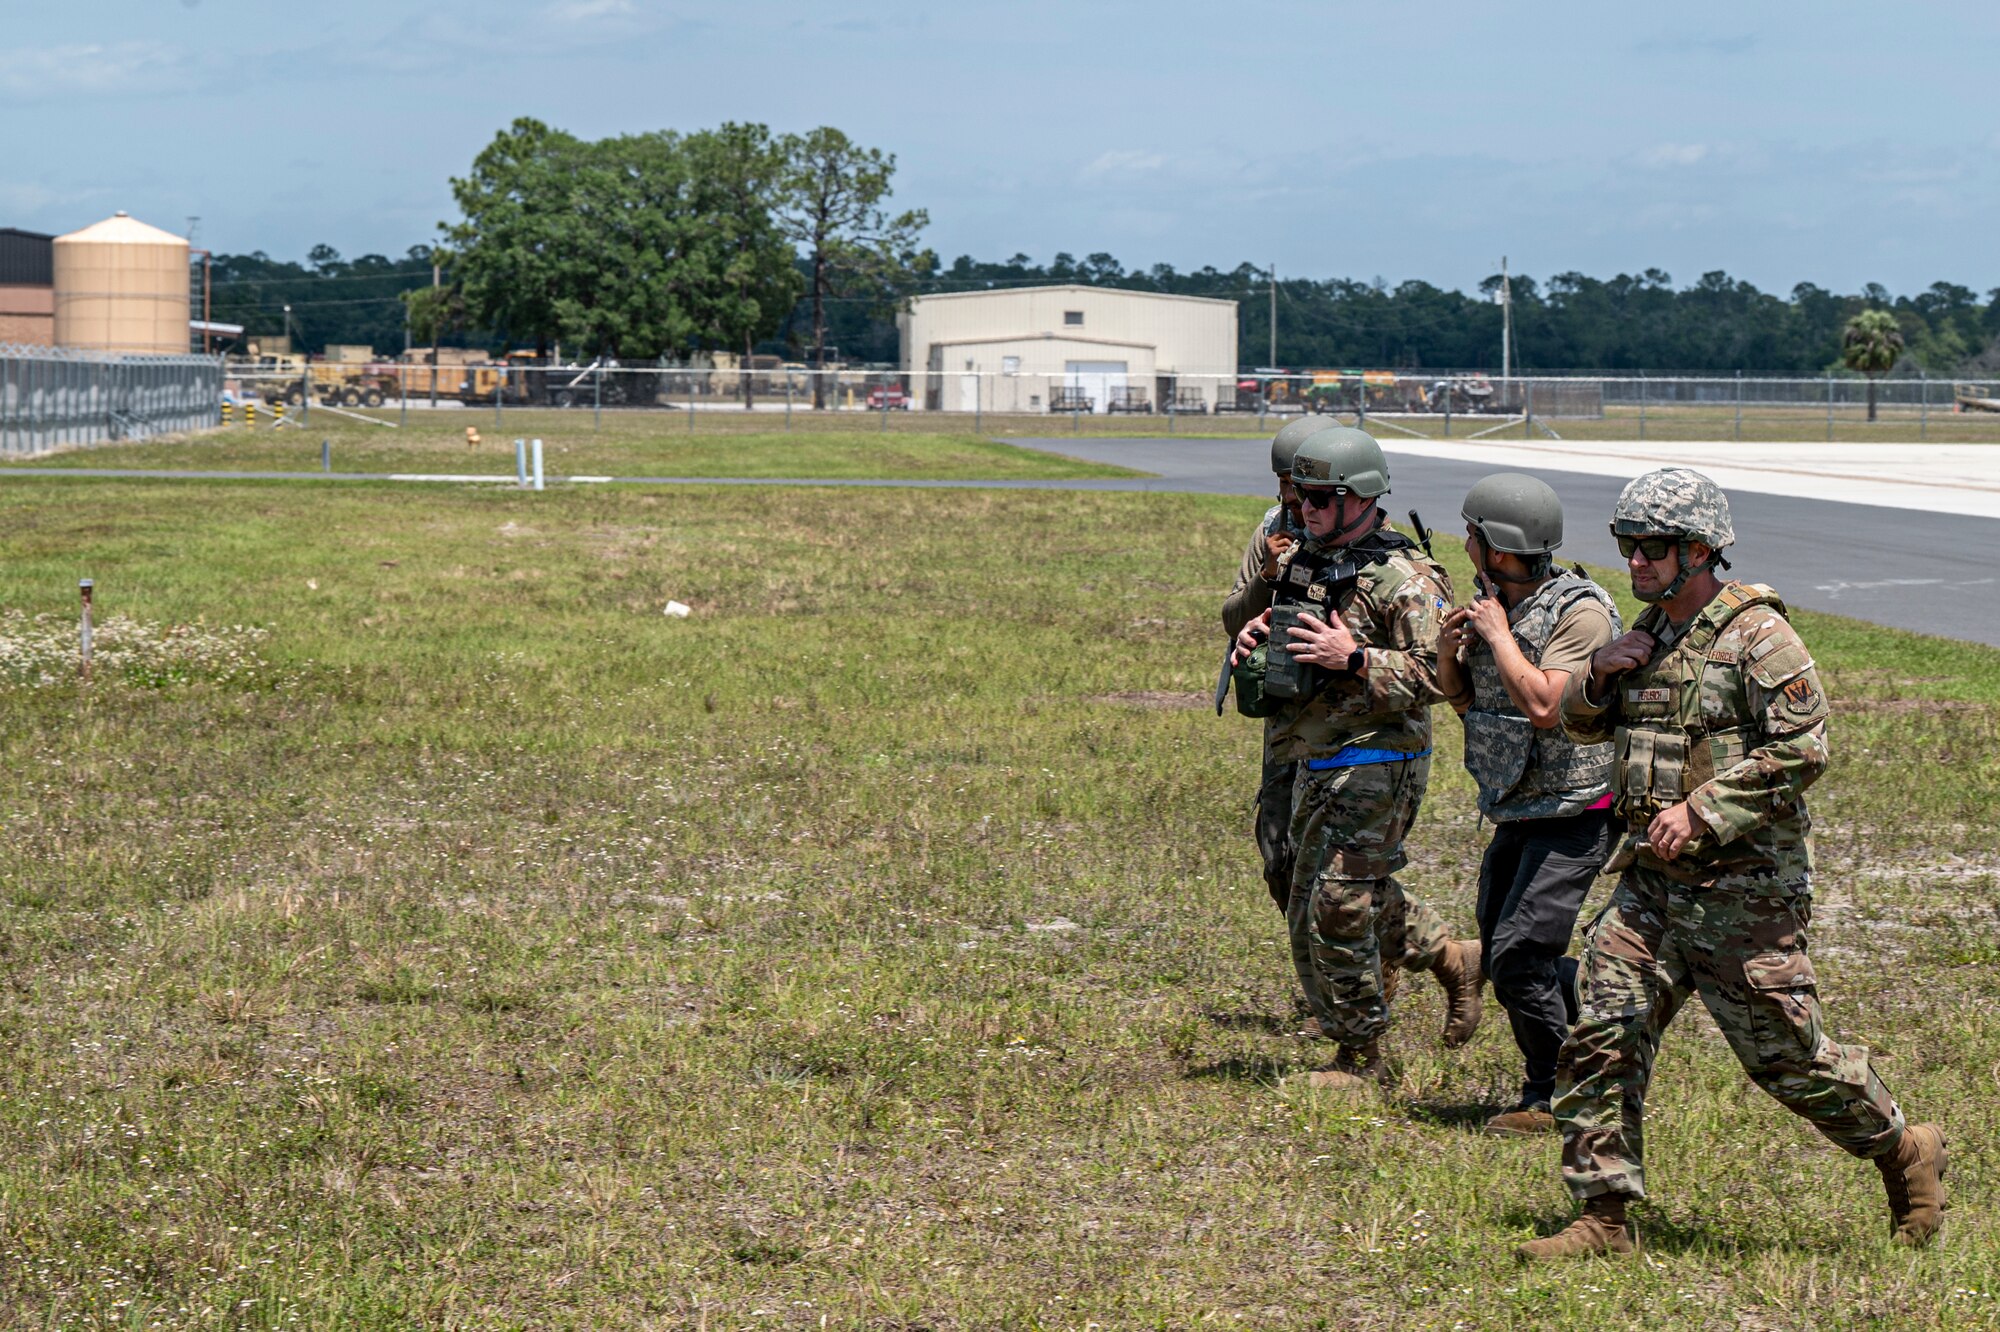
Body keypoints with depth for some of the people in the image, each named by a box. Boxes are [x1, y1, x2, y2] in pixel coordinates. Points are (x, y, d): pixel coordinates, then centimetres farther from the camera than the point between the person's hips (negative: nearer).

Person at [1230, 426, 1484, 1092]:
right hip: (1315, 763, 9)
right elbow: (1288, 655, 25)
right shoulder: (1304, 560, 10)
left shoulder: (1405, 579, -16)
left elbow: (1435, 674, -22)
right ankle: (1452, 959, 32)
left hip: (1375, 766, -9)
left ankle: (1359, 1057, 8)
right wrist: (1254, 642, 2)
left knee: (1338, 910, -7)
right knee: (1315, 904, 19)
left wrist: (1353, 658, -28)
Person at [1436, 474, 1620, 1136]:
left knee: (1519, 956, -12)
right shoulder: (1493, 603, 5)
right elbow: (1466, 701, 16)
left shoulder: (1580, 612, -19)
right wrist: (1449, 653, -4)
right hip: (1516, 814, 9)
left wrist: (1499, 633, -19)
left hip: (1573, 816, -9)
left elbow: (1543, 705, -30)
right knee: (1500, 955, 13)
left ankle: (1555, 1098, 2)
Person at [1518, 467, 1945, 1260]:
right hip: (1652, 882, 7)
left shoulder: (1758, 636, -12)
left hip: (1742, 888, -7)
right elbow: (1578, 724, 23)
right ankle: (1602, 1218, 4)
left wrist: (1703, 811, -23)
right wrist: (1600, 674, 1)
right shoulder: (1651, 633, 12)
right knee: (1602, 1037, -1)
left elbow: (1800, 751, -19)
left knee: (1785, 1053, 1)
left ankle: (1904, 1154, 24)